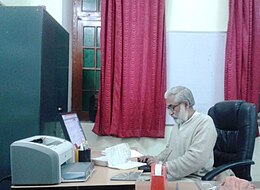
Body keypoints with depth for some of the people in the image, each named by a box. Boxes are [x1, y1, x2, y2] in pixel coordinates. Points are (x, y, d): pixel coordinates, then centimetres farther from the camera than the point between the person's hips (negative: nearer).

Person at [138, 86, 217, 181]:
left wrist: (165, 166, -22)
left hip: (193, 179, -7)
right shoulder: (178, 122, 15)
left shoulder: (205, 122, -13)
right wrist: (156, 159, 5)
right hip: (172, 175, 8)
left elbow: (196, 159, -24)